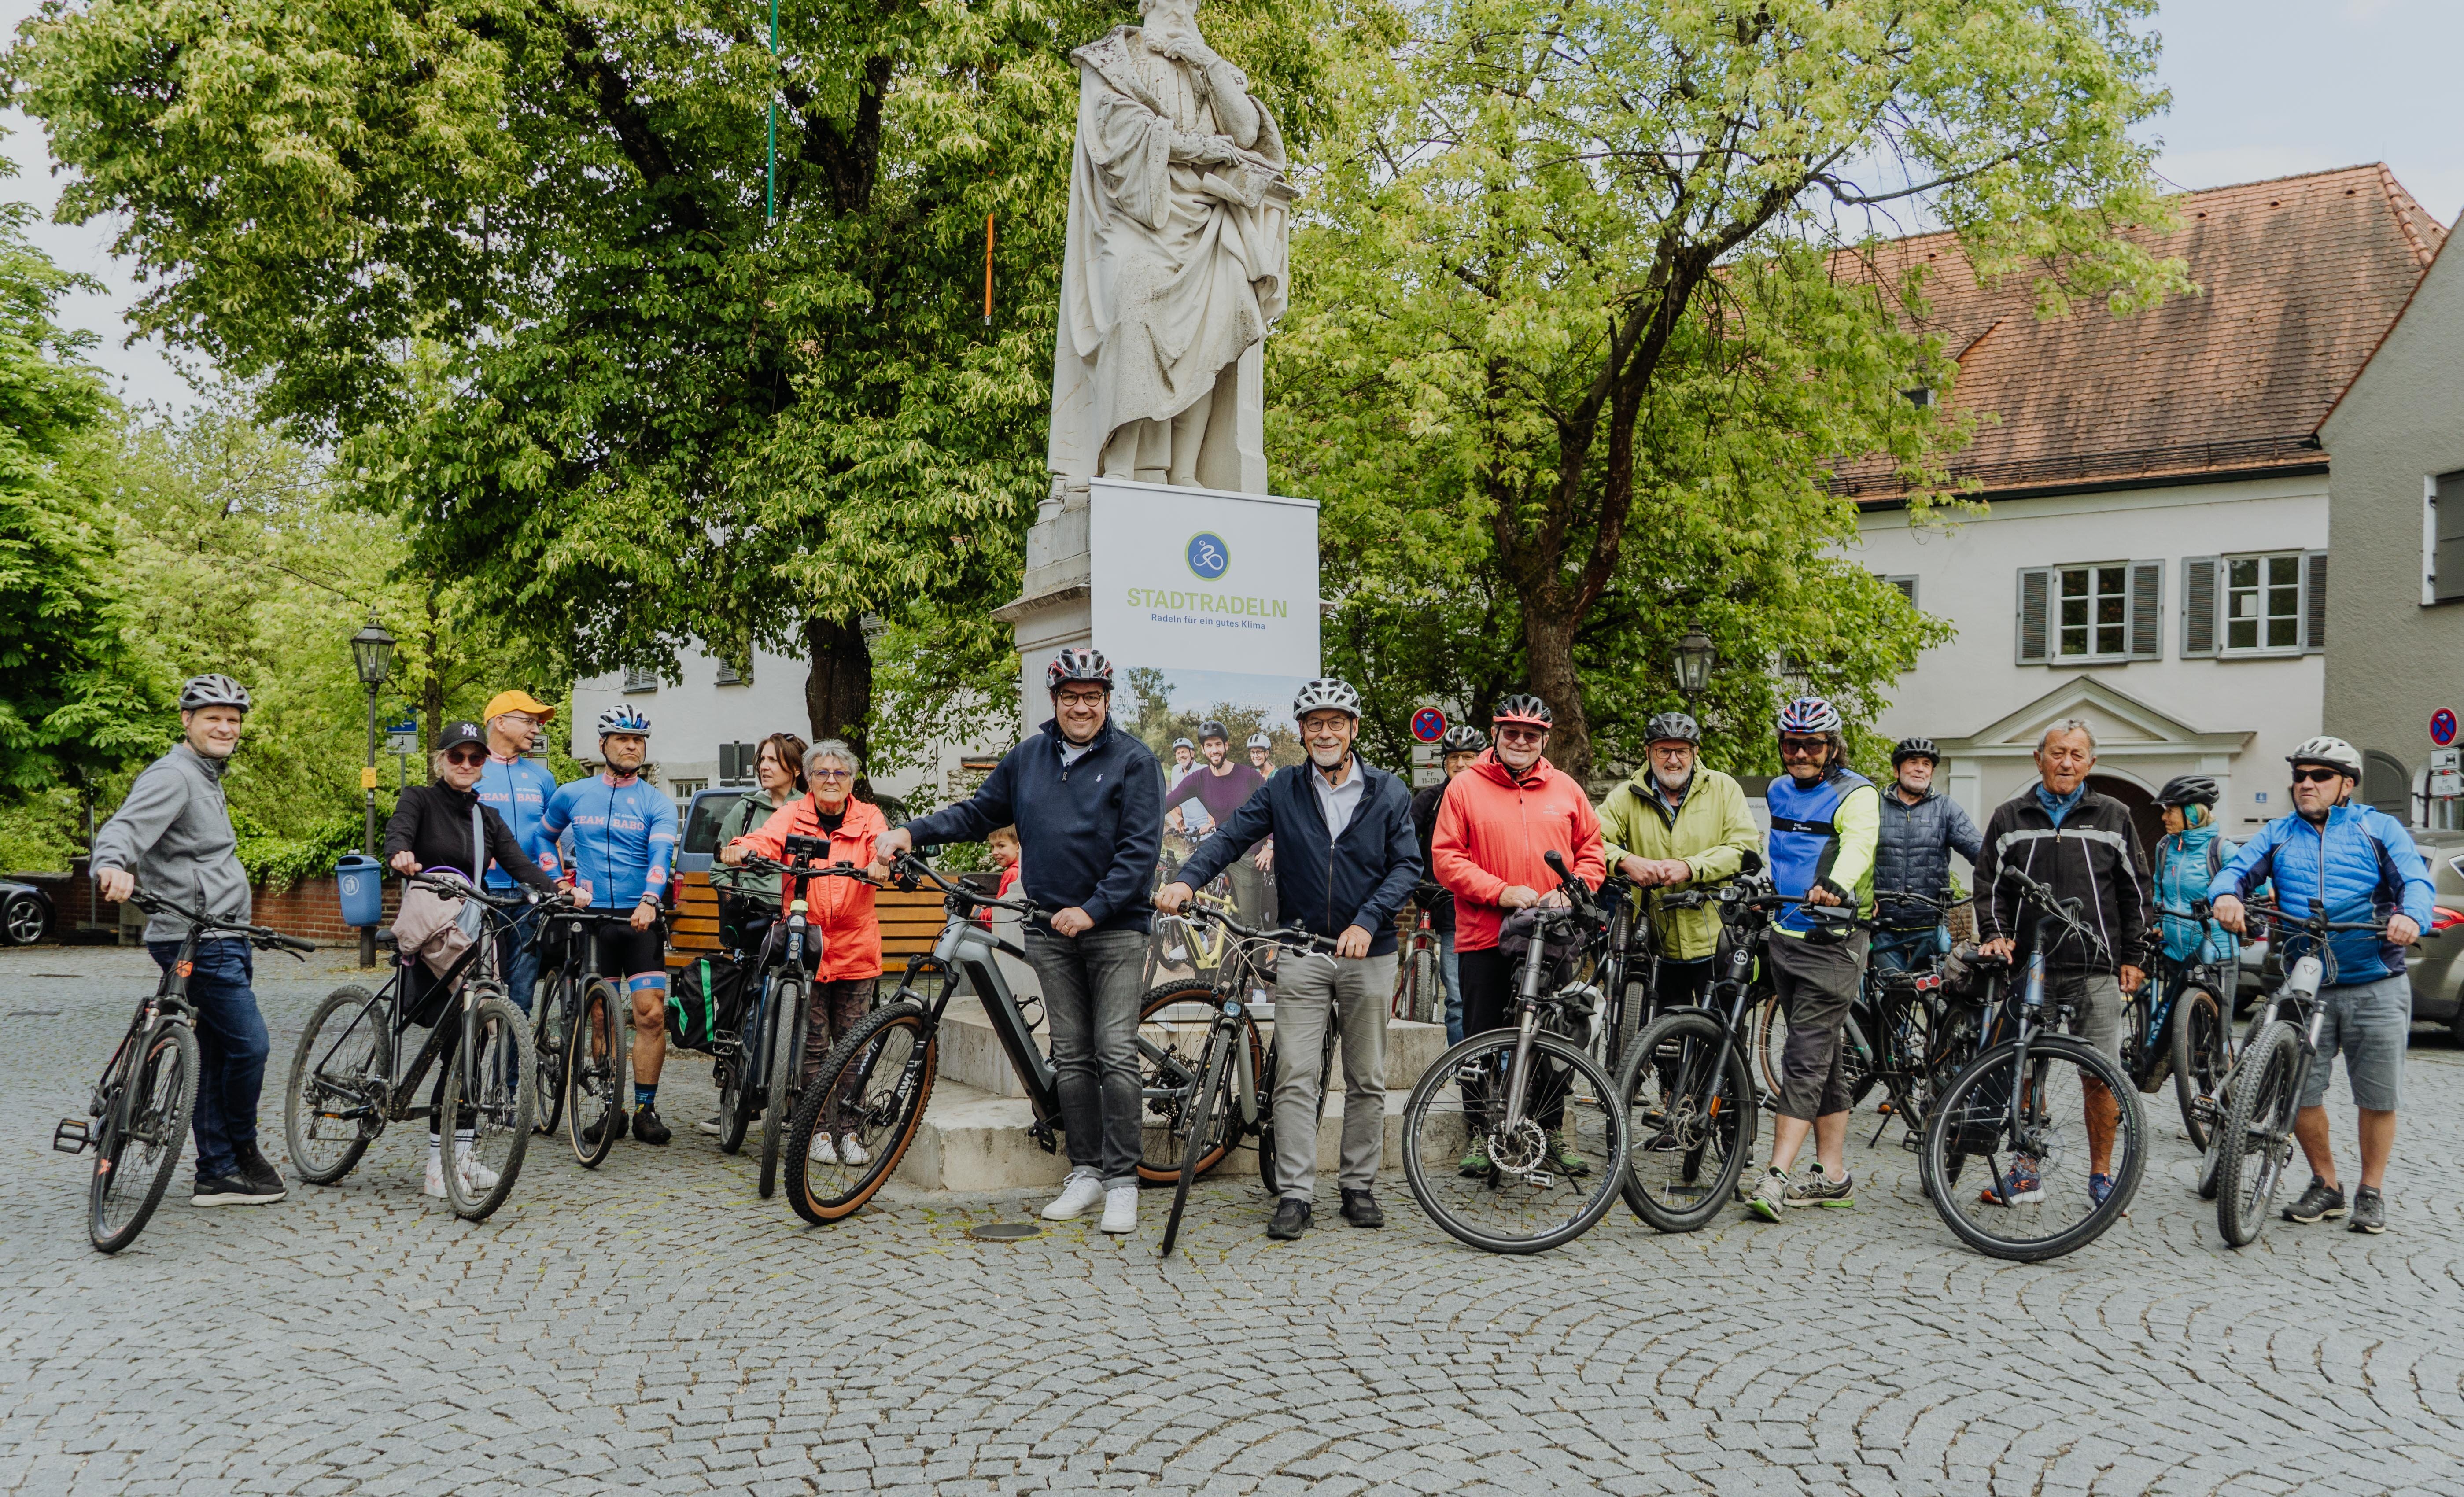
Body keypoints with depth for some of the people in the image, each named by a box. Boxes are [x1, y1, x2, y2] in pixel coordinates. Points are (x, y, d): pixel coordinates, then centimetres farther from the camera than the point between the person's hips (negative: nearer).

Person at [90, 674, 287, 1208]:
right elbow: (125, 827, -28)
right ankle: (241, 1150, 10)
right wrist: (113, 866, -49)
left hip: (223, 938, 10)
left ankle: (217, 1174, 16)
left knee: (219, 1054, 11)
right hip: (198, 941, -10)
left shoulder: (207, 777, 20)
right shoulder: (173, 775, -11)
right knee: (249, 1044, -10)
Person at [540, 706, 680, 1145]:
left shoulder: (657, 804, 3)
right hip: (591, 918, 2)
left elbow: (660, 855, -13)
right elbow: (542, 838, 24)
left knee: (651, 1014, -8)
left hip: (640, 920, -1)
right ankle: (609, 1108, 14)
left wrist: (649, 902, -30)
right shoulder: (571, 796, 9)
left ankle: (645, 1109, 2)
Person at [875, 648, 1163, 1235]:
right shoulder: (1028, 757, 11)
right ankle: (1086, 1171, 17)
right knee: (1070, 1056, 8)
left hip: (1114, 927, -4)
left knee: (1116, 1054, -7)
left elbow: (1140, 848, -11)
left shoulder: (1134, 761, -5)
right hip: (1050, 929, 5)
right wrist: (911, 832, 2)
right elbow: (977, 812, 17)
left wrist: (1092, 910, -18)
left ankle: (1122, 1180, 0)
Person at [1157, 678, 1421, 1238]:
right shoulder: (1284, 789, 5)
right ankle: (1297, 1195, 0)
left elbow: (1407, 865, -2)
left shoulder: (1388, 793, 4)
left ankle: (1359, 1187, 20)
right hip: (1302, 952, 0)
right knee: (1295, 1079, -5)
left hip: (1369, 951, 0)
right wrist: (1187, 879, -19)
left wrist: (1367, 922, -16)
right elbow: (1232, 836, -2)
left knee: (1367, 1081, 8)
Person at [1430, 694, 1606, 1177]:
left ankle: (1553, 1129, 23)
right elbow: (1446, 857, -4)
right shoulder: (1465, 787, 0)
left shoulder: (1565, 789, 8)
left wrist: (1569, 893, -7)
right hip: (1484, 936, -2)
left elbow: (1592, 852, 12)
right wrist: (1502, 892, -15)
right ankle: (1482, 1133, 17)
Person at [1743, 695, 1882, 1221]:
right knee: (1824, 1060, 12)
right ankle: (1833, 1177, 18)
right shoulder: (1779, 792, 12)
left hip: (1832, 944, -7)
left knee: (1805, 1059, -11)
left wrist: (1835, 887, -47)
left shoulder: (1856, 795, -10)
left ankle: (1776, 1178, -13)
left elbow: (1859, 846, -29)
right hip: (1784, 937, 7)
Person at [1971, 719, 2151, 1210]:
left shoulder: (2113, 818, 9)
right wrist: (1995, 935, -4)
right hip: (2028, 970, 1)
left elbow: (2135, 892, 11)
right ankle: (2027, 1171, 16)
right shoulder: (2010, 818, 10)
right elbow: (1989, 884, 11)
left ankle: (2101, 1175, 12)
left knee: (2101, 1077, -1)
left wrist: (2133, 958, 7)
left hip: (2095, 971, -1)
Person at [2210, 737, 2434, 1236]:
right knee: (2300, 1091, -1)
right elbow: (2239, 869, -1)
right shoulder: (2278, 834, 12)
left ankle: (2371, 1194, 19)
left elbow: (2416, 880, -7)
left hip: (2376, 988, -2)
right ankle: (2325, 1186, 18)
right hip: (2305, 989, 2)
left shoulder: (2380, 828, 5)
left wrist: (2410, 917, -30)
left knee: (2378, 1097, 3)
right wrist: (2226, 895, -26)